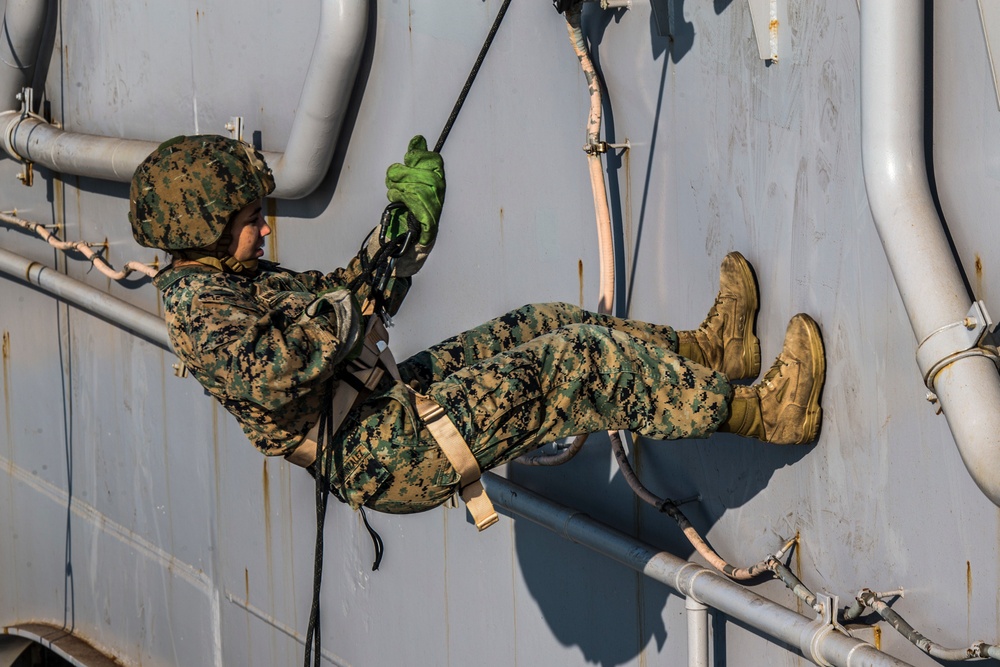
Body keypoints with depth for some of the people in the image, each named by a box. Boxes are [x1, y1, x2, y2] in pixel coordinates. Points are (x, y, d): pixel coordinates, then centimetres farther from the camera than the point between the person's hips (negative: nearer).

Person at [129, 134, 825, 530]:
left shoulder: (236, 278, 16)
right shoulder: (195, 304, -16)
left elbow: (353, 290, 25)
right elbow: (264, 374, -35)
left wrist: (410, 217, 18)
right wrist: (343, 313, -23)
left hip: (387, 403, 11)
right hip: (385, 454, -11)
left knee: (539, 328, 13)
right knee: (577, 361, -13)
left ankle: (708, 349, 23)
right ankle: (755, 409, -7)